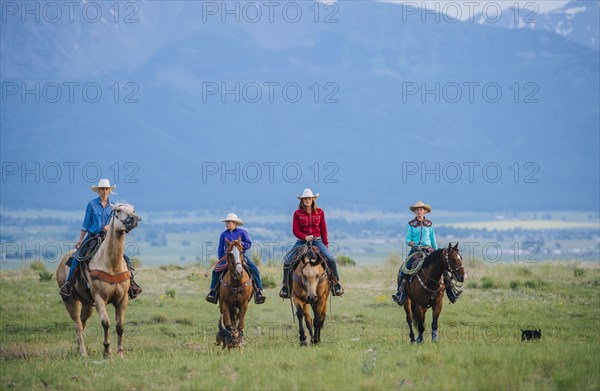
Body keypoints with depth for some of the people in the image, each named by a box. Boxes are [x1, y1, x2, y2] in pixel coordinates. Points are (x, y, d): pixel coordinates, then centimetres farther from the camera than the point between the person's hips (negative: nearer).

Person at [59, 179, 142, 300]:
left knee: (125, 258, -13)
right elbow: (86, 223, 5)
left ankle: (131, 283, -5)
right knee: (77, 257, -20)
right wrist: (80, 240, 2)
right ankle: (68, 284, -12)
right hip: (92, 237, -2)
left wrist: (110, 226, -12)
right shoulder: (92, 204, 2)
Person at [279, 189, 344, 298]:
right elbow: (295, 230, -3)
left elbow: (323, 230, 10)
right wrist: (305, 237, -20)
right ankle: (286, 286, -1)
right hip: (302, 241, 0)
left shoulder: (319, 212, 6)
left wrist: (326, 244, 5)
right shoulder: (298, 213, 2)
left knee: (331, 259, -20)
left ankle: (336, 284, -2)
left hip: (317, 241, 0)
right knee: (287, 260, -17)